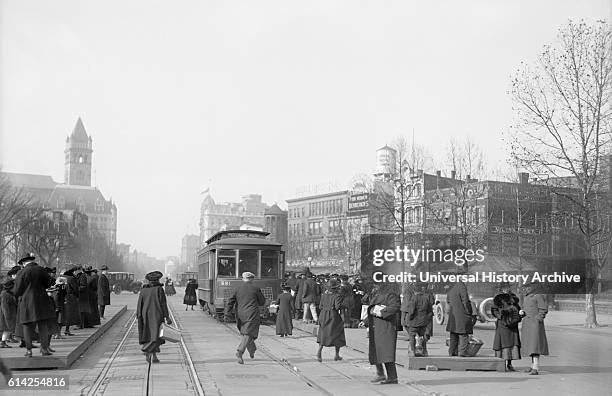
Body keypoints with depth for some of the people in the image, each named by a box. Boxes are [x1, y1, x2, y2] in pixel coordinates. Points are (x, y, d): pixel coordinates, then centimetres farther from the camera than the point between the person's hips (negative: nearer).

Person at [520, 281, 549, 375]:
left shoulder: (539, 297, -8)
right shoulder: (526, 298, 16)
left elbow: (544, 309, -10)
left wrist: (538, 319, -15)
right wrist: (522, 312, 5)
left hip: (535, 323, -9)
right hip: (526, 323, 9)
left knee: (534, 344, -14)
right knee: (530, 345, 14)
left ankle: (535, 368, -17)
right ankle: (533, 365, 25)